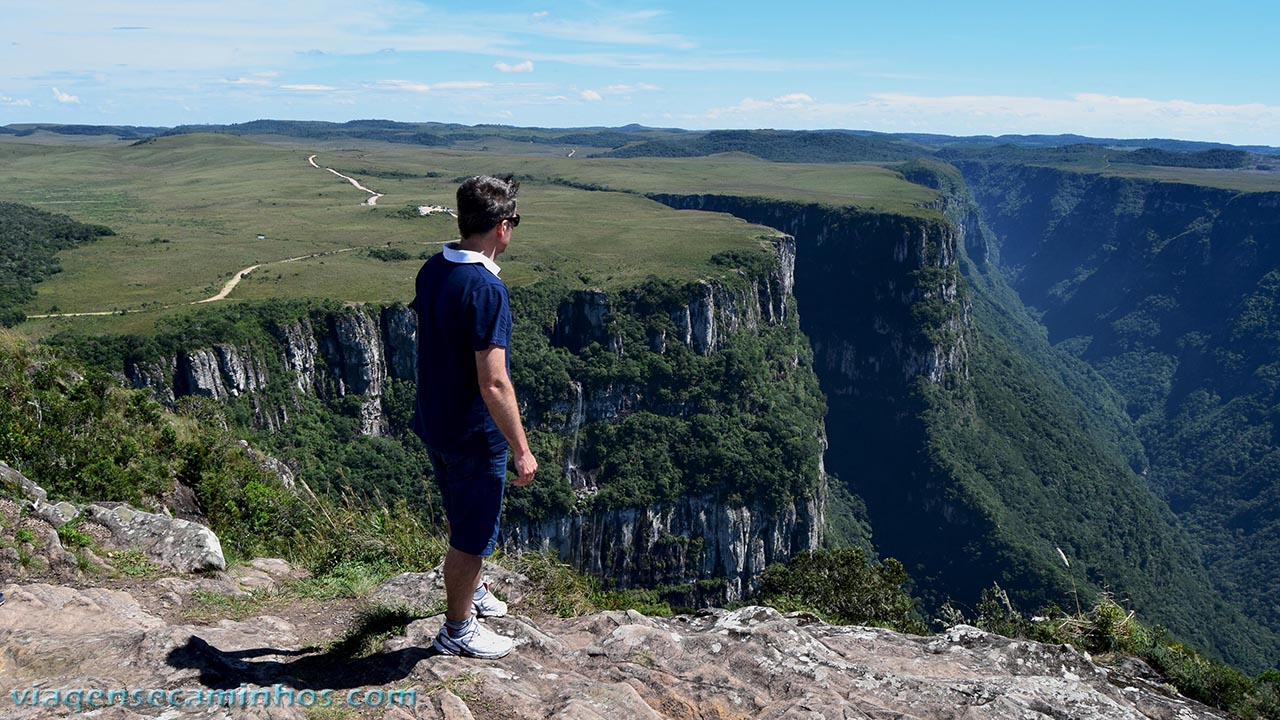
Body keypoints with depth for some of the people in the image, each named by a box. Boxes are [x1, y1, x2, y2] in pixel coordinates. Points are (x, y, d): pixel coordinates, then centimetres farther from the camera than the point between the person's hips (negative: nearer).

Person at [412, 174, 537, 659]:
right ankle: (457, 630, 28)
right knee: (473, 534, 11)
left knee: (465, 518, 28)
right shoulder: (486, 290, -28)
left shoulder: (432, 270, -1)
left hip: (433, 422, 9)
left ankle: (472, 592, 50)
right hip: (474, 435, -8)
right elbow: (494, 384, -28)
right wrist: (522, 450, -19)